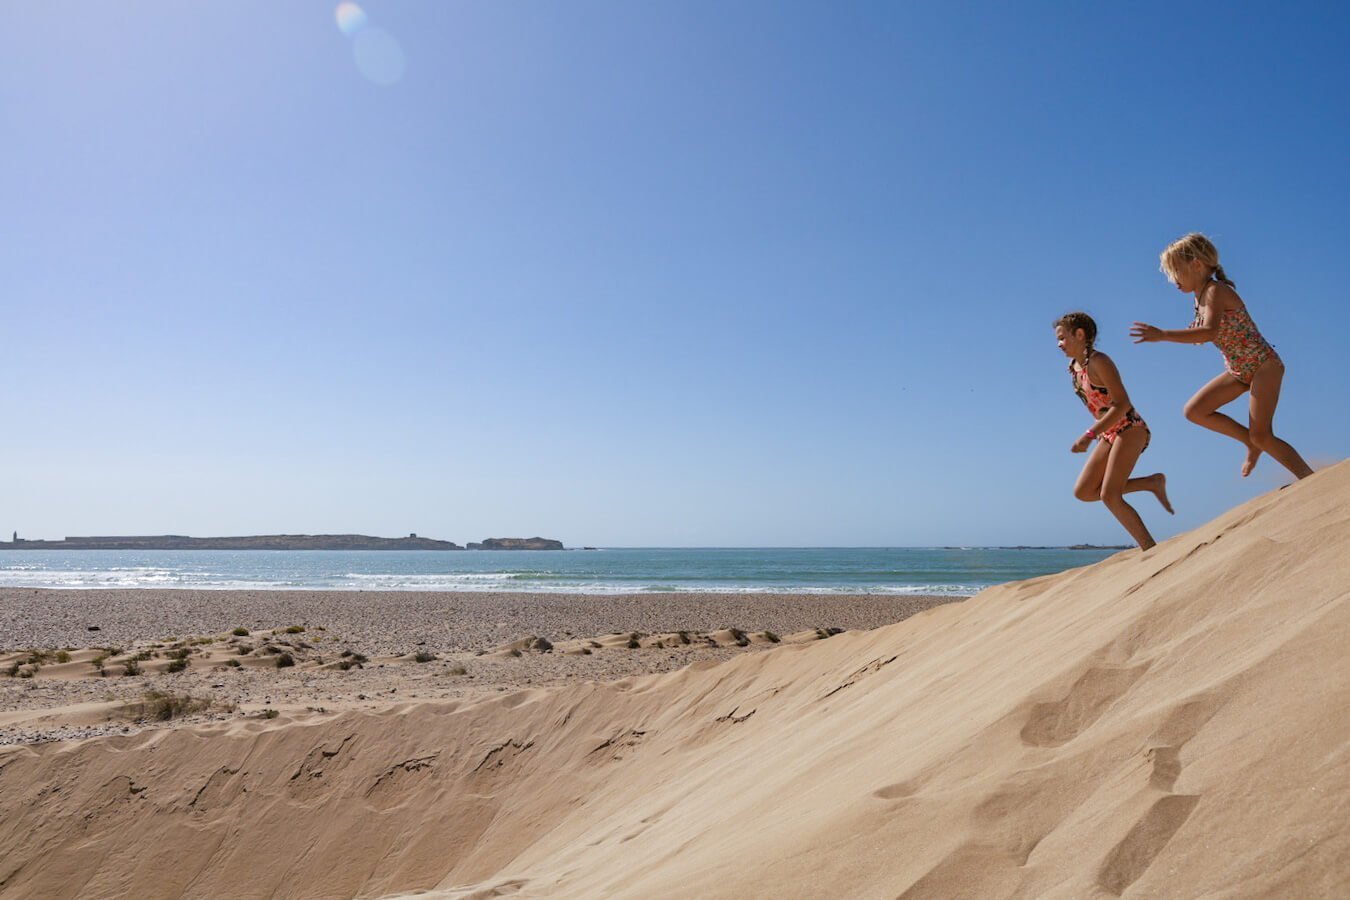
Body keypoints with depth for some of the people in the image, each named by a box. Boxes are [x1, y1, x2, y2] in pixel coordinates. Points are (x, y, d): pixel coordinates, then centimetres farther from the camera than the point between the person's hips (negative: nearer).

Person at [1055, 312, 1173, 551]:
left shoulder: (1098, 361, -16)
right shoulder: (1074, 367, 9)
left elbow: (1122, 404, -22)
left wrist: (1089, 435, -27)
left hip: (1130, 429, -9)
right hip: (1110, 434, 9)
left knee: (1109, 495, -17)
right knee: (1082, 492, 2)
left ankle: (1150, 549, -9)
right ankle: (1151, 482, 8)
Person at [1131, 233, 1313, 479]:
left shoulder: (1216, 291, -20)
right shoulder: (1201, 298, 5)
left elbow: (1210, 332, -38)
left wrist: (1162, 335, -44)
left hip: (1263, 365, -8)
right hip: (1238, 371, 8)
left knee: (1262, 436, -13)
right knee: (1194, 411, -1)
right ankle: (1251, 443, 12)